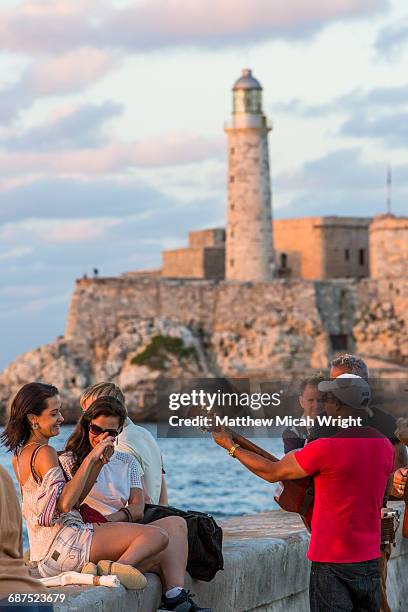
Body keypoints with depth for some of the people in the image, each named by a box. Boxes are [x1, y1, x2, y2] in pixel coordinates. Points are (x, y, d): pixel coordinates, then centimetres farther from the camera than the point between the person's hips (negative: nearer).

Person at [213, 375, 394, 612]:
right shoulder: (385, 446, 2)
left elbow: (271, 472, -6)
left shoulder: (326, 448, -19)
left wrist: (231, 447, 7)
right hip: (371, 557, 6)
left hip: (332, 561, -6)